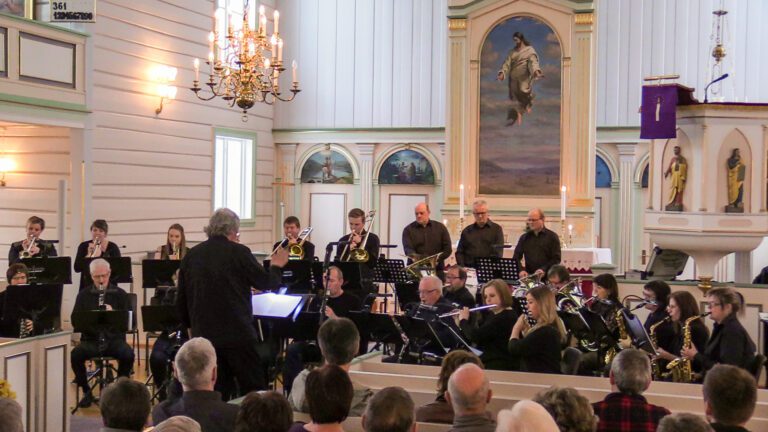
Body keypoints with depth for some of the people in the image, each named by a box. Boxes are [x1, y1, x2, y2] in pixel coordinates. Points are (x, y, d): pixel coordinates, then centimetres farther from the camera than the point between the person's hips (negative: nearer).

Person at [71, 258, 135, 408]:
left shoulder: (120, 294, 7)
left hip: (114, 338, -1)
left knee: (128, 355, -31)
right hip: (90, 339, 1)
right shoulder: (84, 295, 10)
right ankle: (86, 391, -8)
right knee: (75, 355, -30)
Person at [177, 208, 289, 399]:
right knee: (253, 391, 4)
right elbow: (266, 282, -1)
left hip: (203, 334, 5)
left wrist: (190, 326, 26)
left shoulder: (191, 255, 6)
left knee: (218, 392, 10)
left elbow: (181, 299, 11)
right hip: (237, 334, -5)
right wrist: (277, 266, 19)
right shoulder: (239, 253, -9)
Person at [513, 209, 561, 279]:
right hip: (528, 277, 2)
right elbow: (516, 258, 11)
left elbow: (556, 259, -1)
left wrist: (544, 269, -16)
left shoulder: (552, 236, 5)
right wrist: (521, 270, -8)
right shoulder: (524, 237, 14)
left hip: (547, 277, -2)